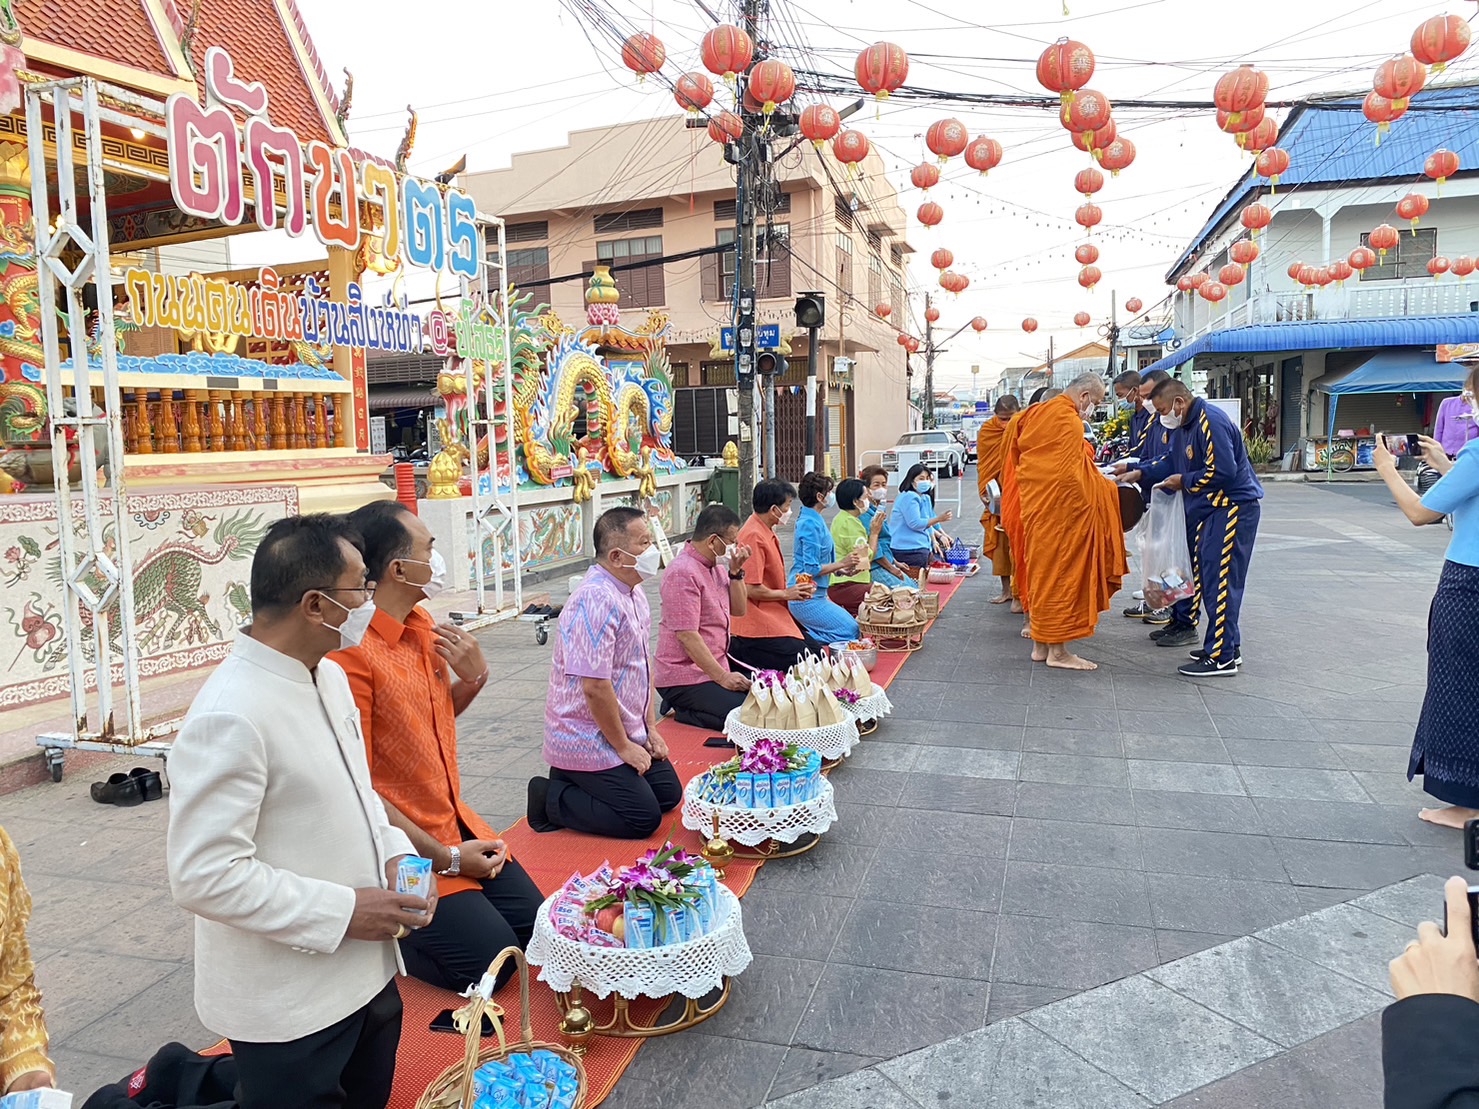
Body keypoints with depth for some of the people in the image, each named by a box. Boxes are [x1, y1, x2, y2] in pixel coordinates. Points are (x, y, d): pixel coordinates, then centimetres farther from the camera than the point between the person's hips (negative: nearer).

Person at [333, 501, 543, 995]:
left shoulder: (422, 623, 1)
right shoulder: (352, 652, -24)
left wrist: (473, 677, -5)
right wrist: (445, 857, -15)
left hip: (455, 823, 8)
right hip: (406, 846, -8)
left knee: (534, 924, 11)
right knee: (492, 962, -6)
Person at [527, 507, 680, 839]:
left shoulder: (634, 593, 6)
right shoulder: (597, 599, -26)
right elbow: (595, 686, -27)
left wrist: (651, 729, 10)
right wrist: (623, 747, -17)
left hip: (628, 733, 10)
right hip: (589, 741, -10)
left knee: (668, 794, 13)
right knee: (643, 818, -10)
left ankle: (577, 781, 20)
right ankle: (551, 798, 4)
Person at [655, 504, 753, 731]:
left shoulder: (716, 566, 12)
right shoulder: (684, 573, -18)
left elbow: (739, 610, 12)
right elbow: (687, 635, -22)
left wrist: (736, 571, -2)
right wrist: (722, 677, -20)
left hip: (715, 668, 10)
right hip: (684, 677, -10)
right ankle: (683, 712, -5)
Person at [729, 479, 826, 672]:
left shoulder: (766, 532, 13)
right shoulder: (754, 536, -19)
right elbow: (751, 590, -23)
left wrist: (795, 589, 7)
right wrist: (786, 594, -9)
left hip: (775, 616, 11)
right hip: (757, 624, -11)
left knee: (816, 652, 8)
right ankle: (739, 650, -5)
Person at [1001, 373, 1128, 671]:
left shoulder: (1036, 413, 12)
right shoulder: (1068, 420, -16)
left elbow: (1018, 455, 18)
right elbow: (1071, 474, -21)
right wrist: (1105, 487, -6)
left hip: (1034, 505, 9)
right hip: (1060, 508, -9)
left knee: (1041, 570, 14)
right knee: (1061, 571, -2)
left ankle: (1040, 644, 20)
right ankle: (1057, 651, 3)